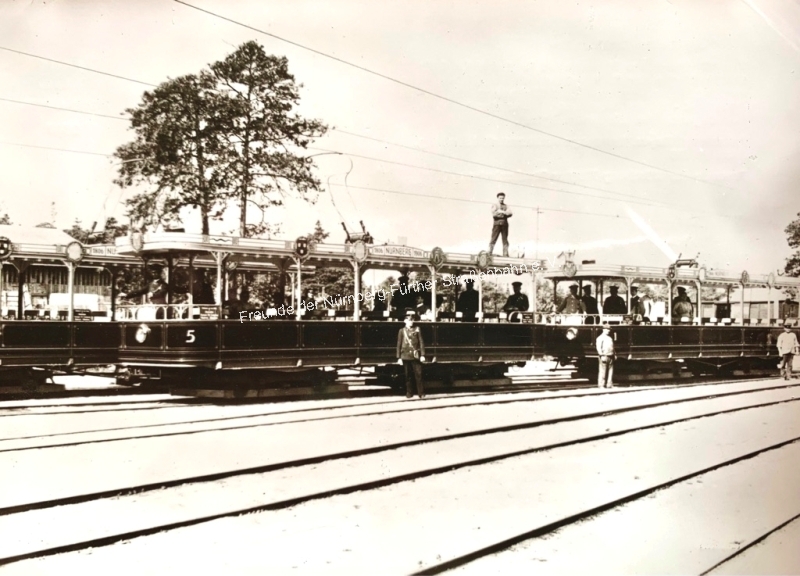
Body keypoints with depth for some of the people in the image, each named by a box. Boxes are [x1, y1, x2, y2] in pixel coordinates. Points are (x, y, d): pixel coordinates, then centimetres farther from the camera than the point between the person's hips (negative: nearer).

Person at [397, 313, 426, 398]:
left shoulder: (417, 330, 5)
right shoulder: (402, 331, 6)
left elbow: (421, 343, 4)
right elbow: (399, 345, 5)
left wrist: (422, 355, -4)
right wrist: (399, 358, 1)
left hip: (416, 356, -1)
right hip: (406, 356, 1)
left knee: (419, 375, -4)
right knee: (408, 376, 5)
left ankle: (421, 393, 2)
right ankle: (409, 392, 15)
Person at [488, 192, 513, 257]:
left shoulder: (506, 206, 17)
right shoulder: (494, 205, 12)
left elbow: (510, 214, 2)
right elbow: (494, 214, -5)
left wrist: (502, 212, -9)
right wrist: (504, 213, -6)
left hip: (504, 224, 3)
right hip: (497, 224, -3)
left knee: (505, 240, 0)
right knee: (493, 239, -9)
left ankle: (505, 254, -2)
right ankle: (489, 253, -12)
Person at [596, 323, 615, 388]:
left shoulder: (610, 338, 20)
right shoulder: (600, 338, -4)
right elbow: (598, 347, -11)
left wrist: (613, 355, 15)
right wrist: (602, 356, -18)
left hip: (610, 356, 8)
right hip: (604, 356, -8)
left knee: (610, 371, 6)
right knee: (602, 371, -8)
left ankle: (609, 384, 11)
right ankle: (601, 385, -6)